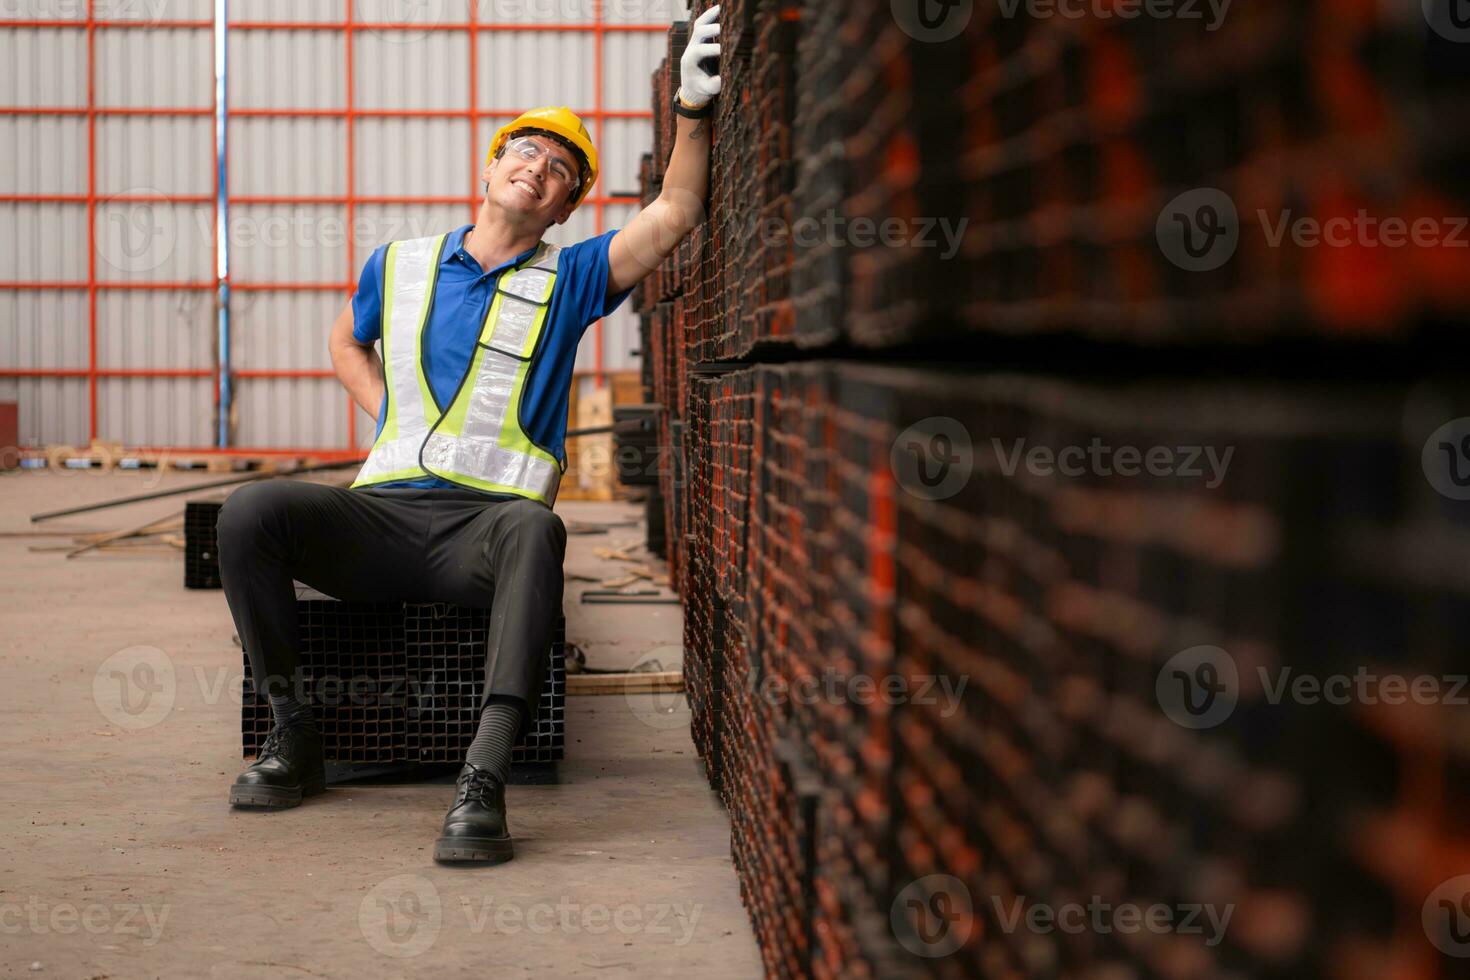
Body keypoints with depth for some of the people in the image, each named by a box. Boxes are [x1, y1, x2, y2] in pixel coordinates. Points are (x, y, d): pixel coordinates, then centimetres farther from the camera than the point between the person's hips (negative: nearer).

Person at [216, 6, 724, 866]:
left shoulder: (568, 280, 12)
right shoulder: (401, 265, 19)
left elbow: (675, 214, 0)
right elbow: (347, 343, 37)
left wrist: (693, 108, -12)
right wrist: (388, 415, 18)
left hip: (484, 519, -3)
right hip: (381, 513, 3)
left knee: (533, 528, -41)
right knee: (251, 511, -26)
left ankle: (483, 784, -48)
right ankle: (292, 735, -12)